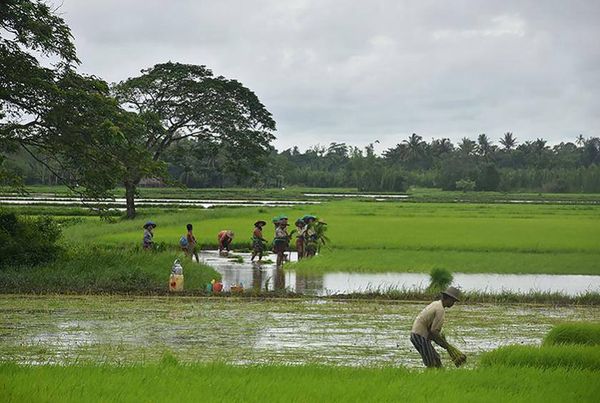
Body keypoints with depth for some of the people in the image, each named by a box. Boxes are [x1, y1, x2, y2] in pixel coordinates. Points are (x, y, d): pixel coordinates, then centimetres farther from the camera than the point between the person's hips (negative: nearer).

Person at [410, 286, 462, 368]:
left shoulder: (435, 304, 14)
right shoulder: (441, 310, -16)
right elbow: (434, 331, -20)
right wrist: (444, 343, -7)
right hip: (421, 336, -10)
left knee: (436, 360, 13)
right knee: (431, 364, -6)